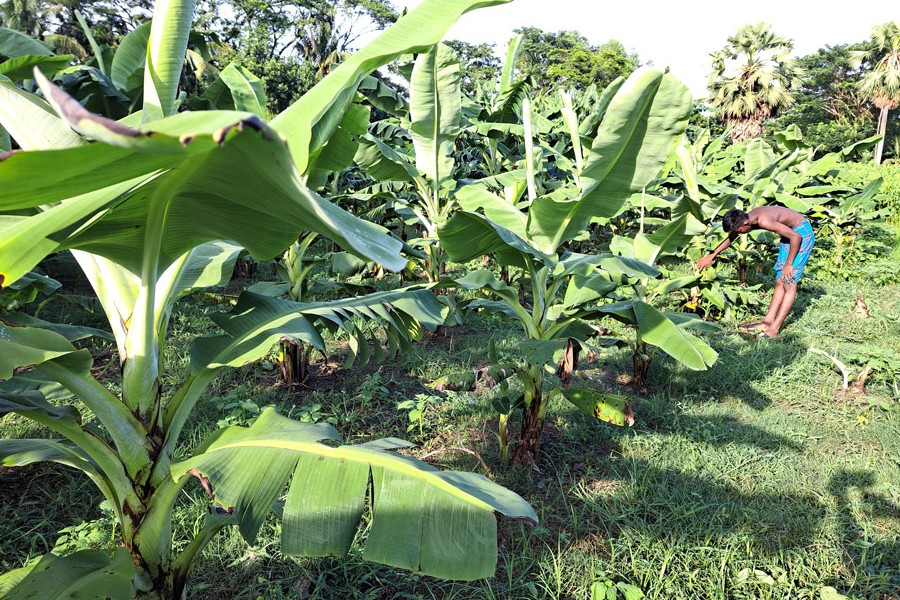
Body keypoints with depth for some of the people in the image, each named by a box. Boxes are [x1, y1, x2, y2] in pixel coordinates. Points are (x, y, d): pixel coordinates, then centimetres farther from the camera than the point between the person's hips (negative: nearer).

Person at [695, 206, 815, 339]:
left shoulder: (764, 222, -31)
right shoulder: (747, 218, -5)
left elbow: (796, 237, -28)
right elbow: (731, 237, 13)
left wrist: (789, 264, -20)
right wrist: (711, 256, 16)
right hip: (791, 232, 9)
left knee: (789, 283, -10)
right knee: (779, 281, 8)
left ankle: (774, 329, -10)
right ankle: (768, 322, 10)